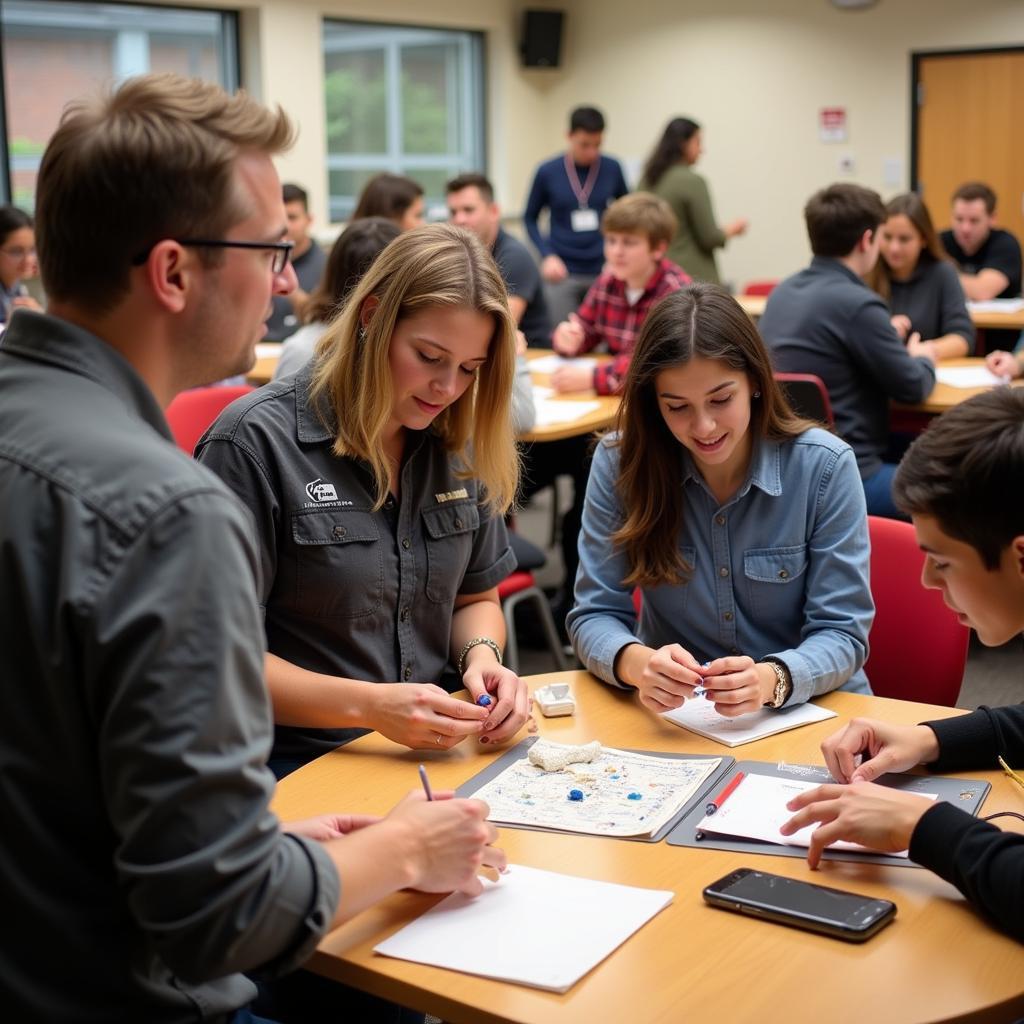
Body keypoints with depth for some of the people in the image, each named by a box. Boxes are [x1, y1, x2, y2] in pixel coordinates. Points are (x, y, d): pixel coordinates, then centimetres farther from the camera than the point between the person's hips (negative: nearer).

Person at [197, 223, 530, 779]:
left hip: (437, 750, 6)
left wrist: (482, 657, -4)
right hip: (300, 767, -6)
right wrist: (370, 706, -25)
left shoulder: (455, 444, 7)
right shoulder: (255, 441, -12)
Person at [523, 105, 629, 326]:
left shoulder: (612, 169, 0)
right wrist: (547, 255, -7)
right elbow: (530, 218, 7)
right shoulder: (548, 172, -4)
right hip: (563, 272, -1)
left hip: (602, 271, 1)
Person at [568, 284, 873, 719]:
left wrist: (771, 679, -31)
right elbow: (595, 614, -5)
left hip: (810, 711, 0)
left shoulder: (825, 466, -10)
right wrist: (636, 663, -28)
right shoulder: (620, 463, -7)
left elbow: (842, 633, -9)